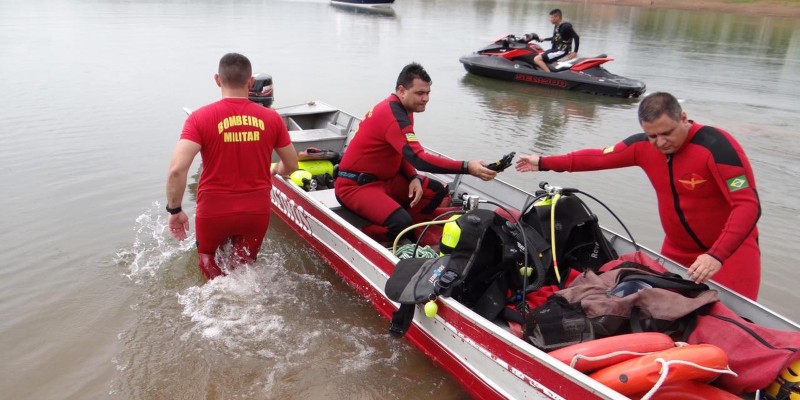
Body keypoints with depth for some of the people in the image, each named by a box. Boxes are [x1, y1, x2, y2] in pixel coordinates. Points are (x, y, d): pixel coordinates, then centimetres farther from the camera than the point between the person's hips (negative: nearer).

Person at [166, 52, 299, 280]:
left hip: (214, 212, -1)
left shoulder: (201, 118, -12)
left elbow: (177, 169, -21)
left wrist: (175, 210, -7)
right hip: (256, 212, 2)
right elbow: (291, 166, 6)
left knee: (207, 255, 28)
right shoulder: (271, 118, -4)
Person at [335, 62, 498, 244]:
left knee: (436, 191, 1)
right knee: (402, 222, -30)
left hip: (384, 178, 10)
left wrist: (413, 178, -6)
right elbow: (419, 158, -35)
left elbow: (404, 153, 14)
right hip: (355, 184, -10)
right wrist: (466, 167, -39)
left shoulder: (401, 108, 6)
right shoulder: (393, 116, -25)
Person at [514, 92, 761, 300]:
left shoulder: (717, 147, -24)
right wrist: (544, 163, 9)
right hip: (678, 251, 5)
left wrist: (717, 255, -38)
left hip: (730, 250, -5)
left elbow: (748, 205, -27)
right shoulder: (643, 146, -7)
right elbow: (599, 158, 5)